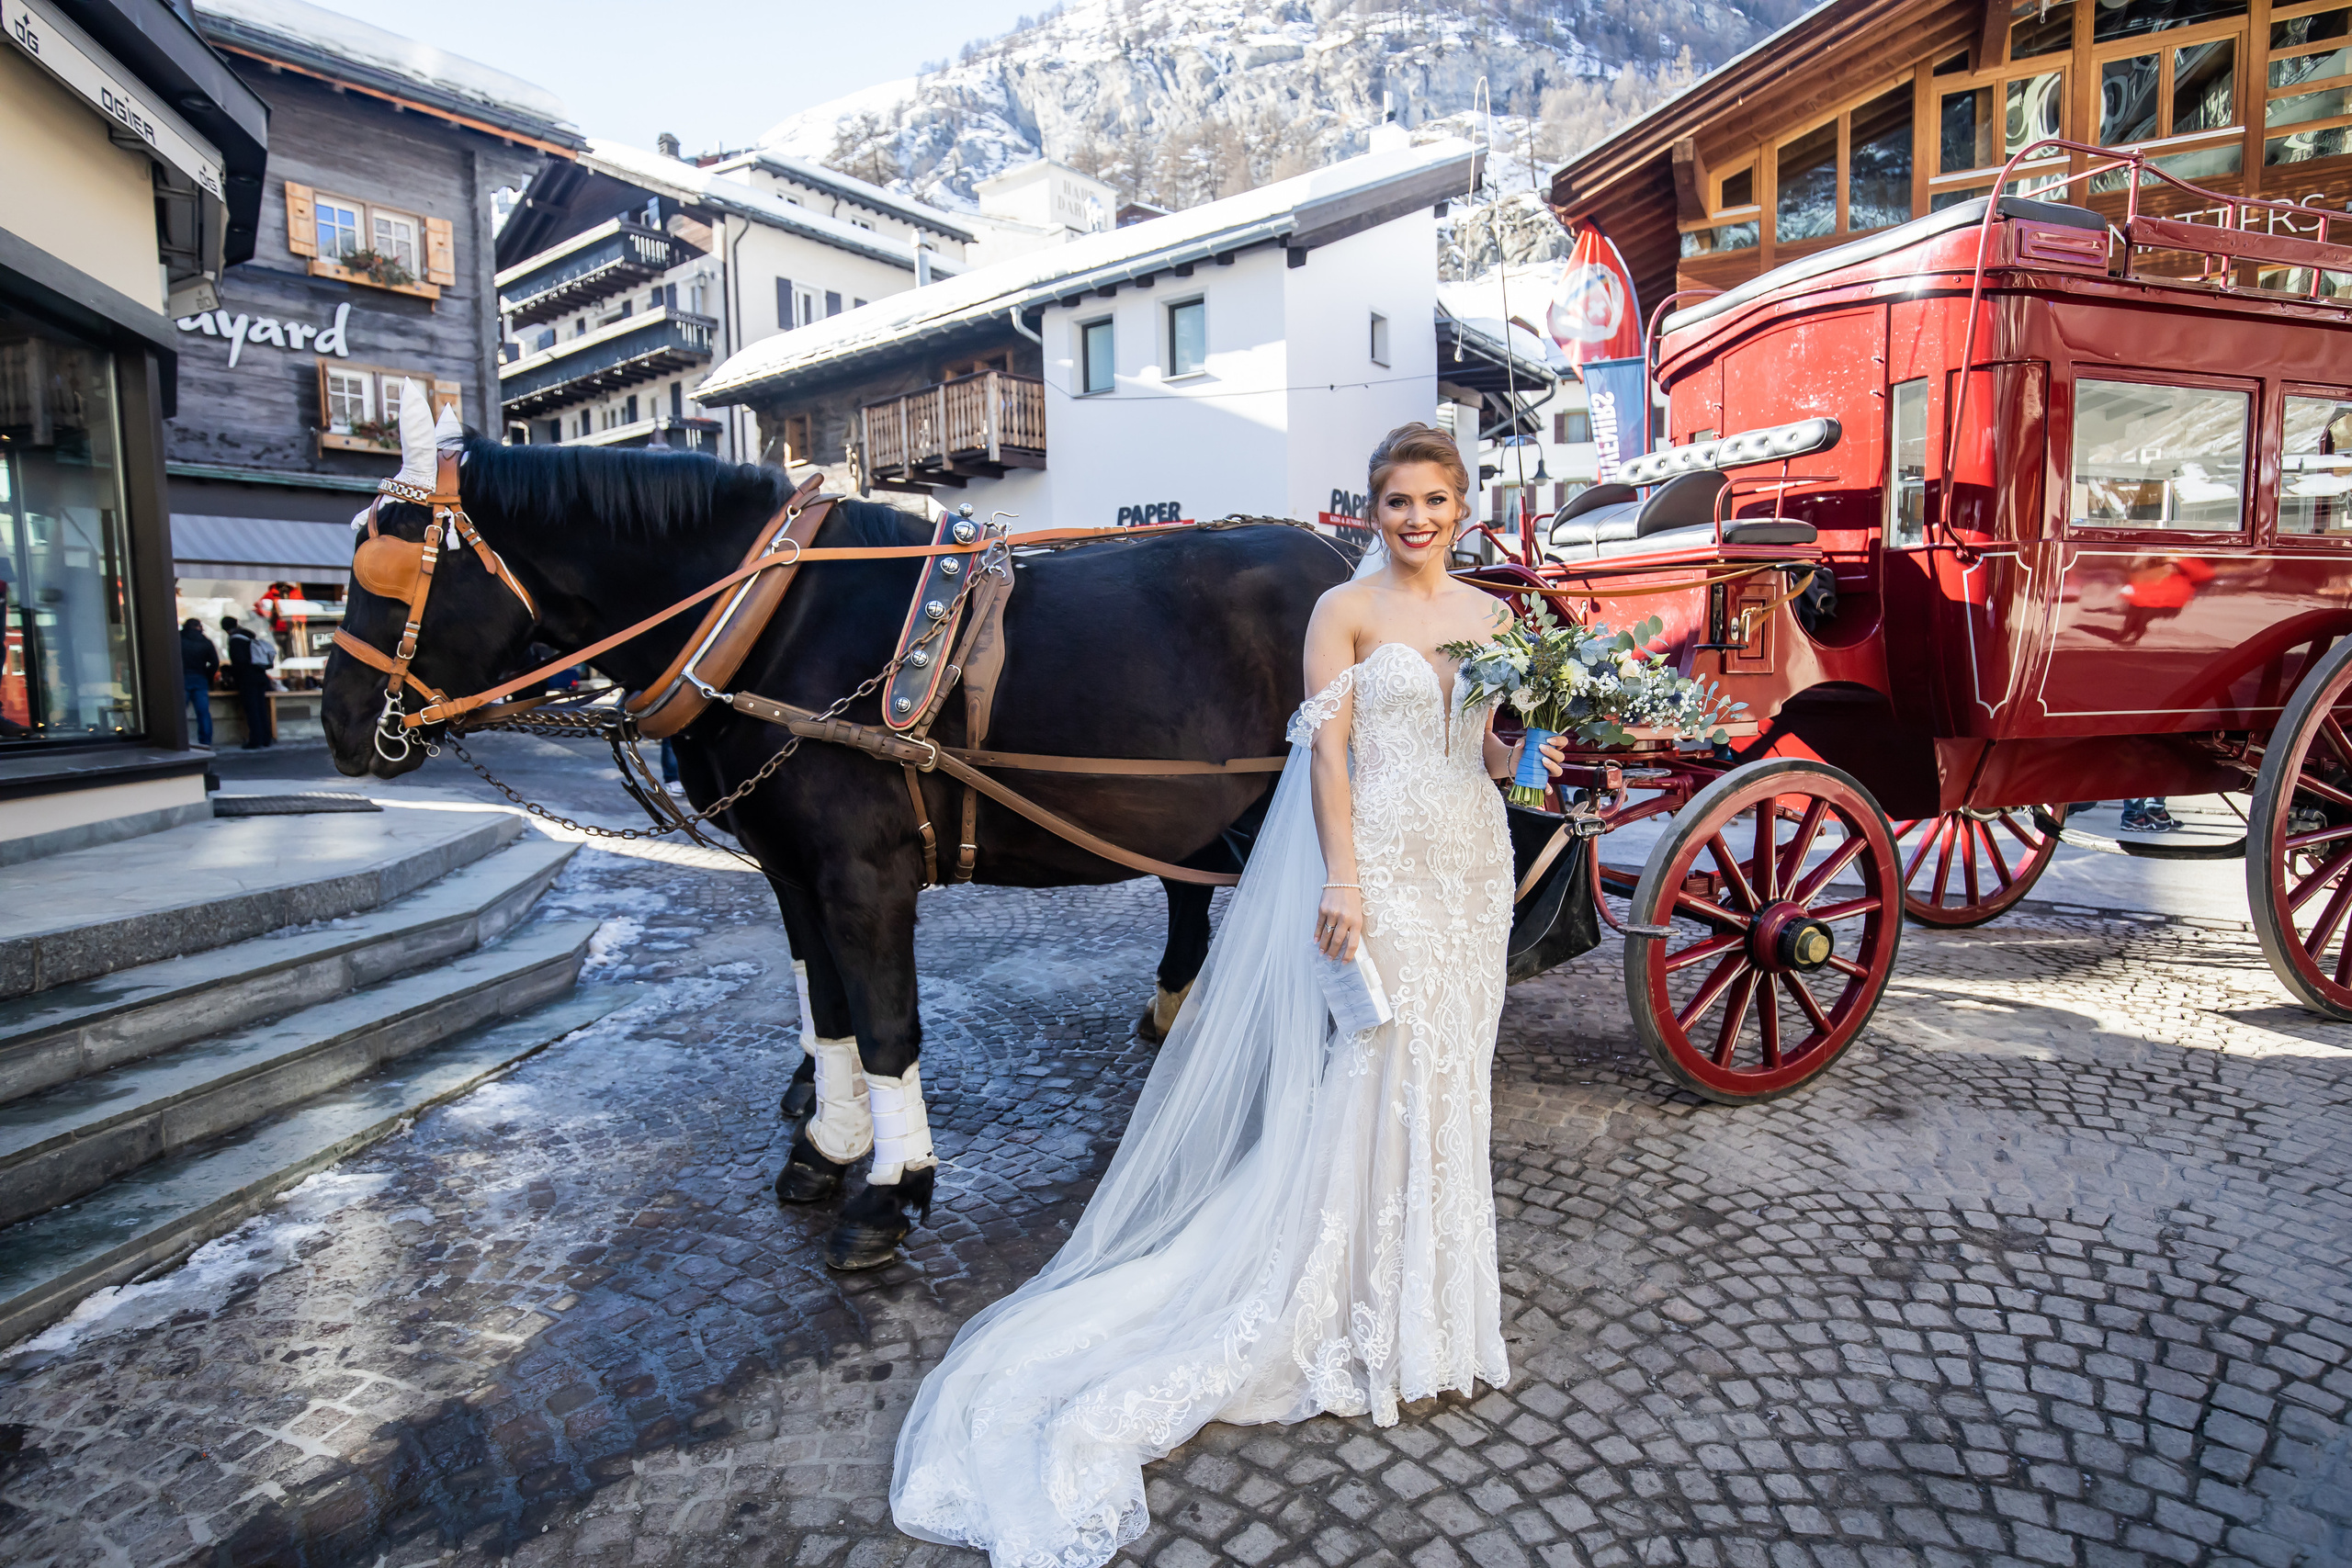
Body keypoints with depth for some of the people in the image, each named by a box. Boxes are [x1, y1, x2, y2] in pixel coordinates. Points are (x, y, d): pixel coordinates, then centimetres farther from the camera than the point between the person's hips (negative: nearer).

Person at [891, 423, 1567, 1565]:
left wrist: (1531, 759, -6)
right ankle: (1366, 1309, 20)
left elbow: (1488, 749, 16)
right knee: (1369, 1073, 0)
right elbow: (1326, 751, -11)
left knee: (1449, 1073, 15)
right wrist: (1343, 880, -19)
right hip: (1381, 860, -6)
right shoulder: (1345, 610, -5)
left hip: (1471, 862, 6)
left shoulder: (1490, 616, 12)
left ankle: (1438, 1282, 36)